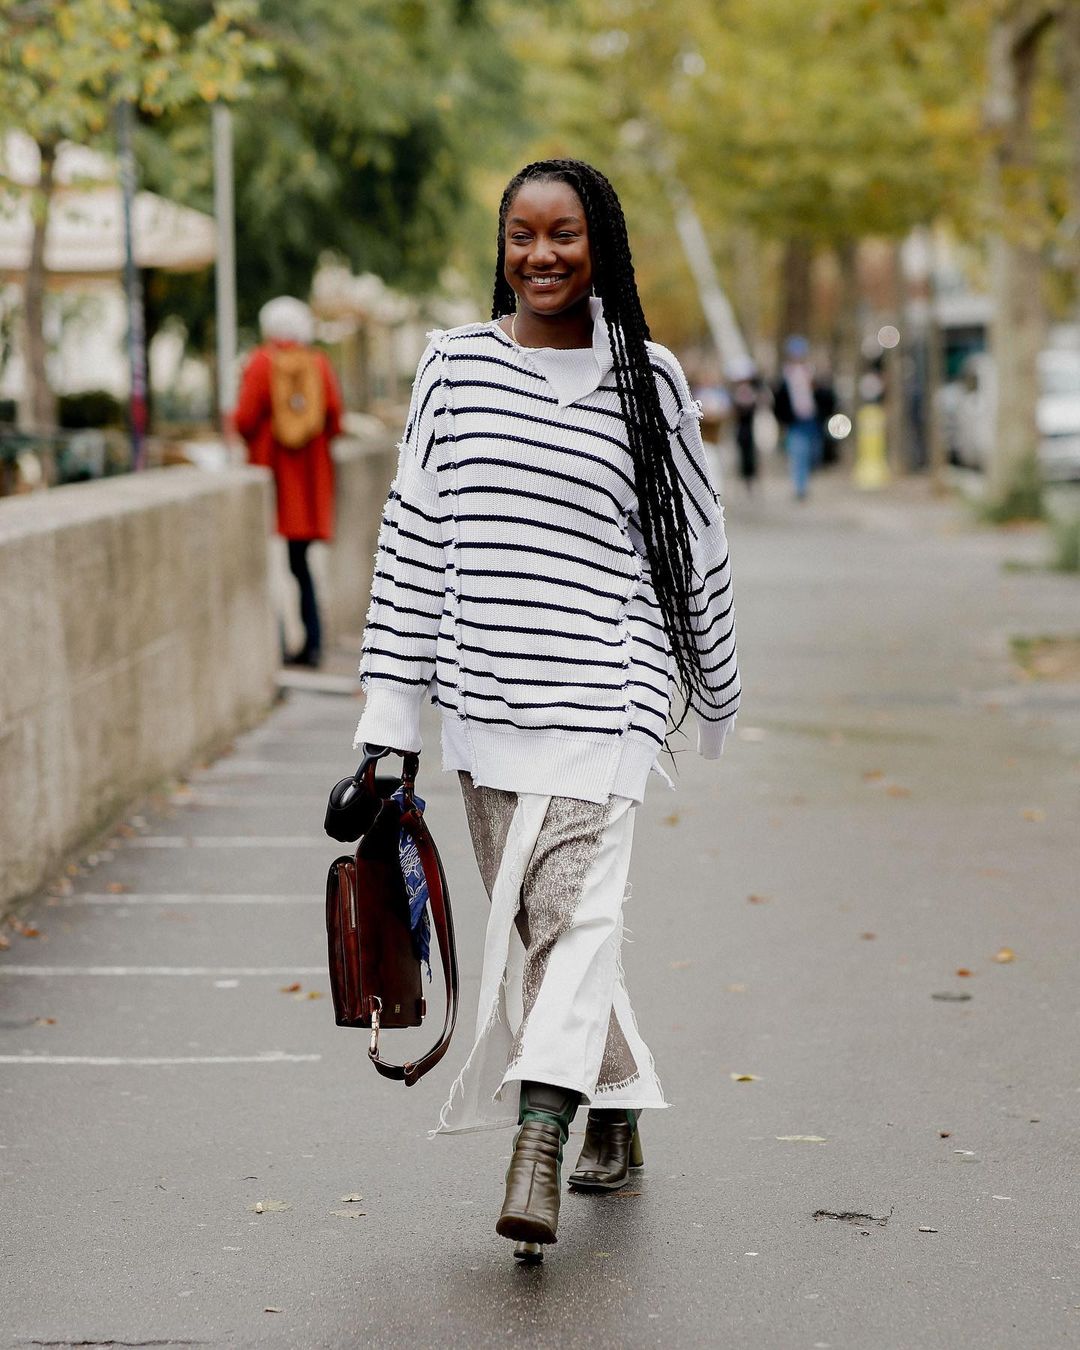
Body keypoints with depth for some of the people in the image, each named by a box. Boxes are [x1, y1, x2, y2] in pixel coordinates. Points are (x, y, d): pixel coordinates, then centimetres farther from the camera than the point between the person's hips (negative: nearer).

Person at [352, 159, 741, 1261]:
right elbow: (414, 536, 7)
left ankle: (537, 1148, -23)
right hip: (483, 688, 3)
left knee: (576, 903, -15)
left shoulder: (647, 379, 1)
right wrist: (391, 710, 5)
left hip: (604, 684, -3)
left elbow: (696, 542, 9)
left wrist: (716, 690, 16)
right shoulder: (455, 366, 6)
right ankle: (615, 1112, 27)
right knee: (529, 914, 10)